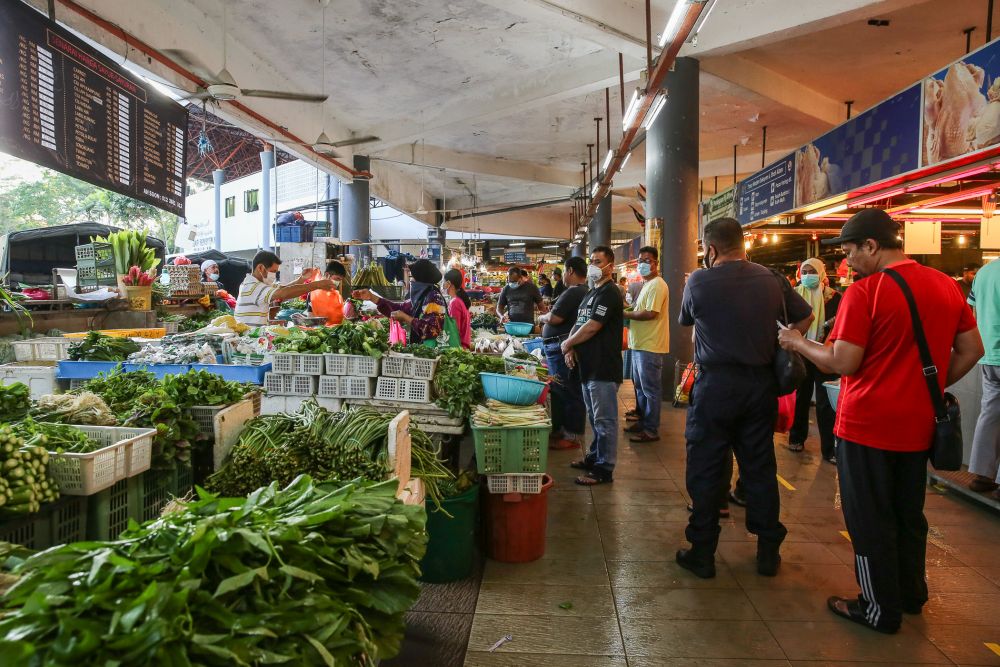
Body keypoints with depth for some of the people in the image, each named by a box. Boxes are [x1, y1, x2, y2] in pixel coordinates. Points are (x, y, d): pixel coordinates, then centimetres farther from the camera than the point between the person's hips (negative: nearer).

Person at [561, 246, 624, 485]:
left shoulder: (609, 293, -13)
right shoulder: (592, 293, 17)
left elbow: (591, 327, -20)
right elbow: (578, 324, 17)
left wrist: (567, 344, -7)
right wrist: (571, 348, 0)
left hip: (604, 369, -10)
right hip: (590, 366, 10)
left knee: (604, 420, -1)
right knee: (595, 418, 20)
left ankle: (604, 469, 7)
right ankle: (594, 457, 33)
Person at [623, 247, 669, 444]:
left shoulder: (657, 285, -15)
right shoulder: (646, 285, 18)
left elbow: (651, 314, -23)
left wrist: (626, 314, -12)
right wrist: (630, 309, 5)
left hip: (650, 346, -10)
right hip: (640, 344, 10)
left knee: (650, 389, -2)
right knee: (640, 386, 18)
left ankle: (651, 430, 6)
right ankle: (643, 422, 30)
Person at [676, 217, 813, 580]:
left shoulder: (699, 281, -9)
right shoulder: (772, 279, 2)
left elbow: (685, 320, 8)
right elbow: (805, 317, 15)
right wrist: (778, 346, 18)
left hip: (716, 383, -4)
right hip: (762, 383, 4)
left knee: (706, 469, 6)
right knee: (760, 467, 14)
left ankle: (702, 553, 14)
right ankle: (768, 551, 25)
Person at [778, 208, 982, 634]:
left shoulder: (864, 292, -18)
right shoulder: (945, 285, 3)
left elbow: (843, 363, -20)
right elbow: (971, 351, 10)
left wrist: (798, 343, -5)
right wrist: (932, 387, 17)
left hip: (867, 426, -7)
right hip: (918, 425, 7)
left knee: (870, 520, 8)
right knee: (909, 514, 22)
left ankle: (881, 610, 20)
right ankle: (912, 594, 37)